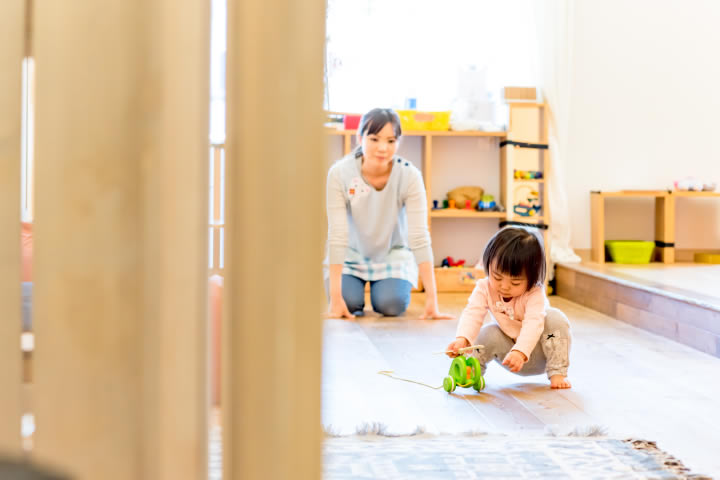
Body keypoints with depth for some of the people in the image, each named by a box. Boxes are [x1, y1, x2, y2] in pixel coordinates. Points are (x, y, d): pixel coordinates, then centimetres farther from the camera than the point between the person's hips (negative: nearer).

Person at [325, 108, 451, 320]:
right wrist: (336, 297, -32)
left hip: (393, 255, 0)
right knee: (349, 302, -22)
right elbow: (336, 236, -26)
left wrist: (431, 298, -34)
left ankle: (379, 288, 15)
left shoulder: (410, 176, -24)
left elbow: (419, 237, -27)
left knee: (391, 305, -22)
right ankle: (357, 287, 15)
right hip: (351, 255, 0)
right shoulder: (340, 173, -25)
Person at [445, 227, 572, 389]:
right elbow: (473, 313, -31)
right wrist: (462, 339, -52)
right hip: (510, 351, 3)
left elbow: (533, 324, -43)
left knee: (555, 318, -30)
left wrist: (520, 352, -61)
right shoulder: (484, 288, -19)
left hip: (536, 348, -3)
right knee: (487, 334, -27)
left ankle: (557, 373, -20)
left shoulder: (535, 293, -30)